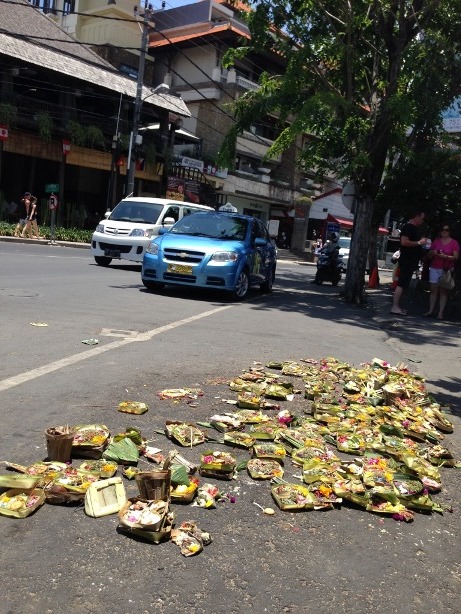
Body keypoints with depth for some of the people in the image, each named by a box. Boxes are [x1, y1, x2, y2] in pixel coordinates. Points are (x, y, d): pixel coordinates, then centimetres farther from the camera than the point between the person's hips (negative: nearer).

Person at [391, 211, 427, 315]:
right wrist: (419, 242, -17)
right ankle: (395, 307, -12)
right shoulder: (408, 227, -12)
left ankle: (397, 306, 13)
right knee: (402, 284, -12)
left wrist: (422, 241, 15)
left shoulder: (415, 228, 19)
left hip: (412, 261, 10)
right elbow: (404, 242, -24)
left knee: (403, 284, 10)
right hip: (406, 260, -10)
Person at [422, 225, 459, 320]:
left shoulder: (454, 243, 3)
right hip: (434, 269, 3)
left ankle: (441, 313, -8)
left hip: (446, 270, -3)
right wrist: (432, 253, -7)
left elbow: (456, 257, -4)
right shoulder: (436, 241, 14)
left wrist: (445, 256, -19)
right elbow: (429, 256, 16)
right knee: (433, 290, 0)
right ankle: (431, 310, 2)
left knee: (443, 291, -5)